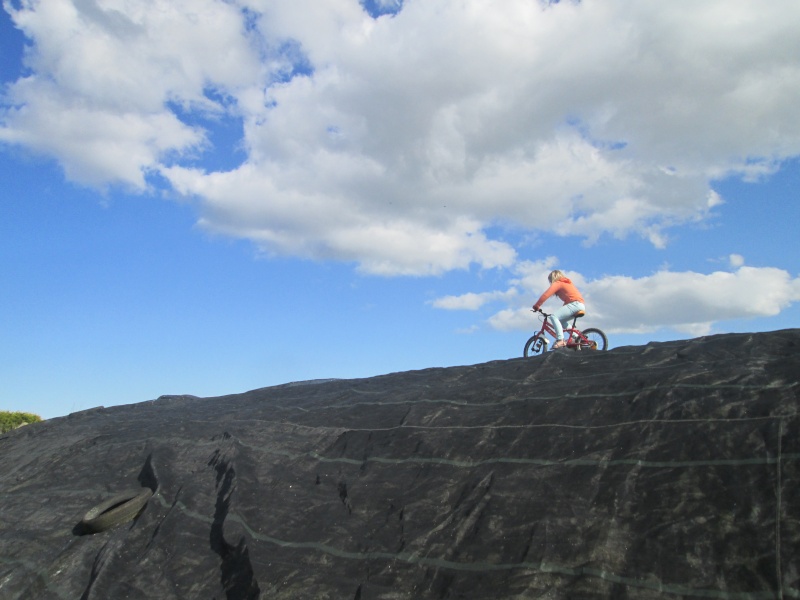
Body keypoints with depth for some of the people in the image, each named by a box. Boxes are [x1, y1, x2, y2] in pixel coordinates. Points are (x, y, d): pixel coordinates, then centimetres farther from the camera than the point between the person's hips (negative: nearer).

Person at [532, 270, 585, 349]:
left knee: (553, 316, -18)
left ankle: (560, 340, -29)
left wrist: (536, 306, -2)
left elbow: (545, 295, -8)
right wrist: (562, 311, 31)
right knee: (561, 320, 22)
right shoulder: (566, 283, 30)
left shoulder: (558, 283, 1)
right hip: (581, 305, 10)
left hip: (575, 304, -10)